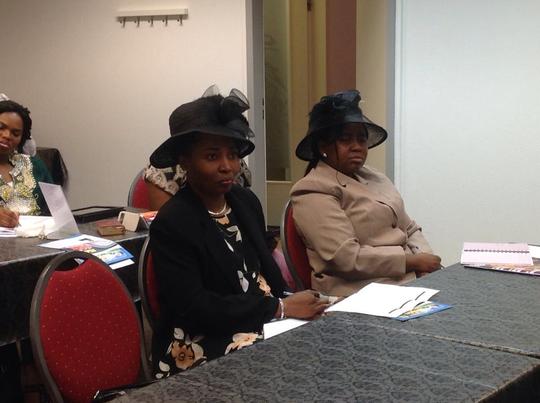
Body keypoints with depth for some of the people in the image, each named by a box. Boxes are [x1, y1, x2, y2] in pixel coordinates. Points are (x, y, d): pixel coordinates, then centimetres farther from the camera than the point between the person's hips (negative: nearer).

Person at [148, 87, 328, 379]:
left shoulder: (246, 201, 7)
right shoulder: (171, 224, -14)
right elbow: (194, 309, -19)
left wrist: (294, 304, -7)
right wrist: (281, 308, -18)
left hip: (261, 324, 7)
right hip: (203, 350, -7)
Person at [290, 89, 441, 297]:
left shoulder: (374, 178, 18)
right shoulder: (313, 191, -7)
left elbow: (410, 230, 20)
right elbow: (347, 258, -16)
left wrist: (426, 259, -2)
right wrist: (413, 261, -12)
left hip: (410, 280, 8)